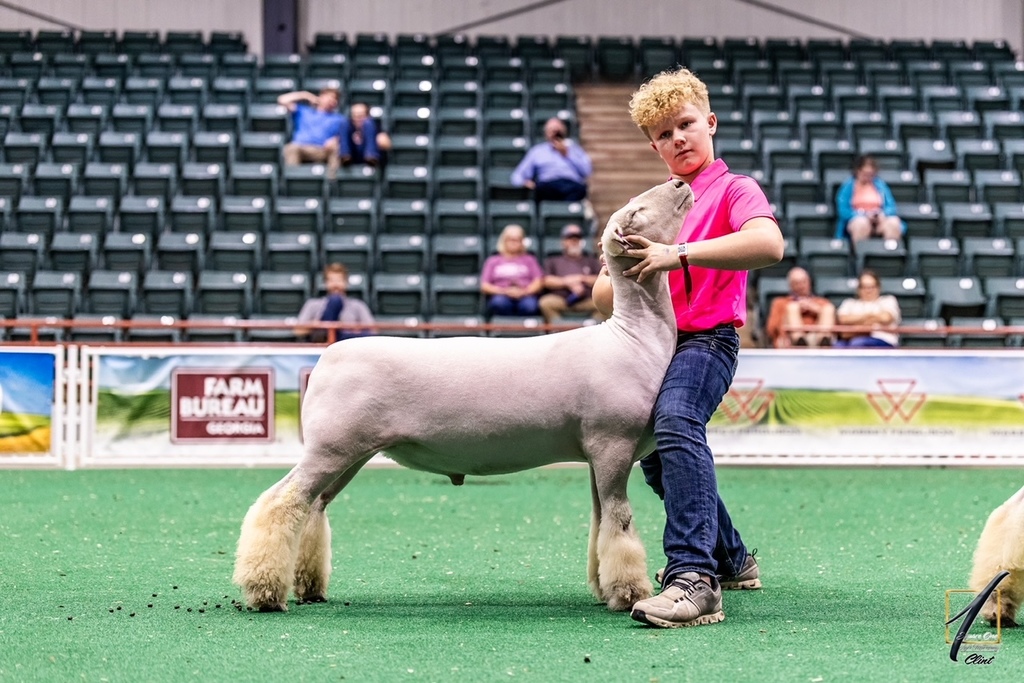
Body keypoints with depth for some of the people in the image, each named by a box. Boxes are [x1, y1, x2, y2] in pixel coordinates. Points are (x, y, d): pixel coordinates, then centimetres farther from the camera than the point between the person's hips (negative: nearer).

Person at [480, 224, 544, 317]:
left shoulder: (529, 260, 25)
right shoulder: (493, 261, 22)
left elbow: (538, 282, 12)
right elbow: (484, 286, 11)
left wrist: (523, 292, -8)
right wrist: (504, 291, -7)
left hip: (525, 296, 0)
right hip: (501, 296, 0)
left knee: (529, 305, -38)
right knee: (499, 302, -39)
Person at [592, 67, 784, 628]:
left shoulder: (733, 189, 0)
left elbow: (769, 244, -24)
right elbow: (603, 293, 17)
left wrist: (679, 254, -27)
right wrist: (625, 276, -8)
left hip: (707, 337, -8)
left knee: (676, 420, -35)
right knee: (658, 463, 17)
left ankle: (694, 577, -47)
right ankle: (731, 559, 40)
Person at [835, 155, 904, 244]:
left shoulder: (880, 184, 16)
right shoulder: (848, 186, 7)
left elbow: (891, 206, 11)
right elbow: (843, 210, -2)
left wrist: (883, 214, -12)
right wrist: (863, 214, -16)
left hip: (879, 219, 3)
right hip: (856, 218, -3)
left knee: (894, 222, -32)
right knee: (861, 223, -41)